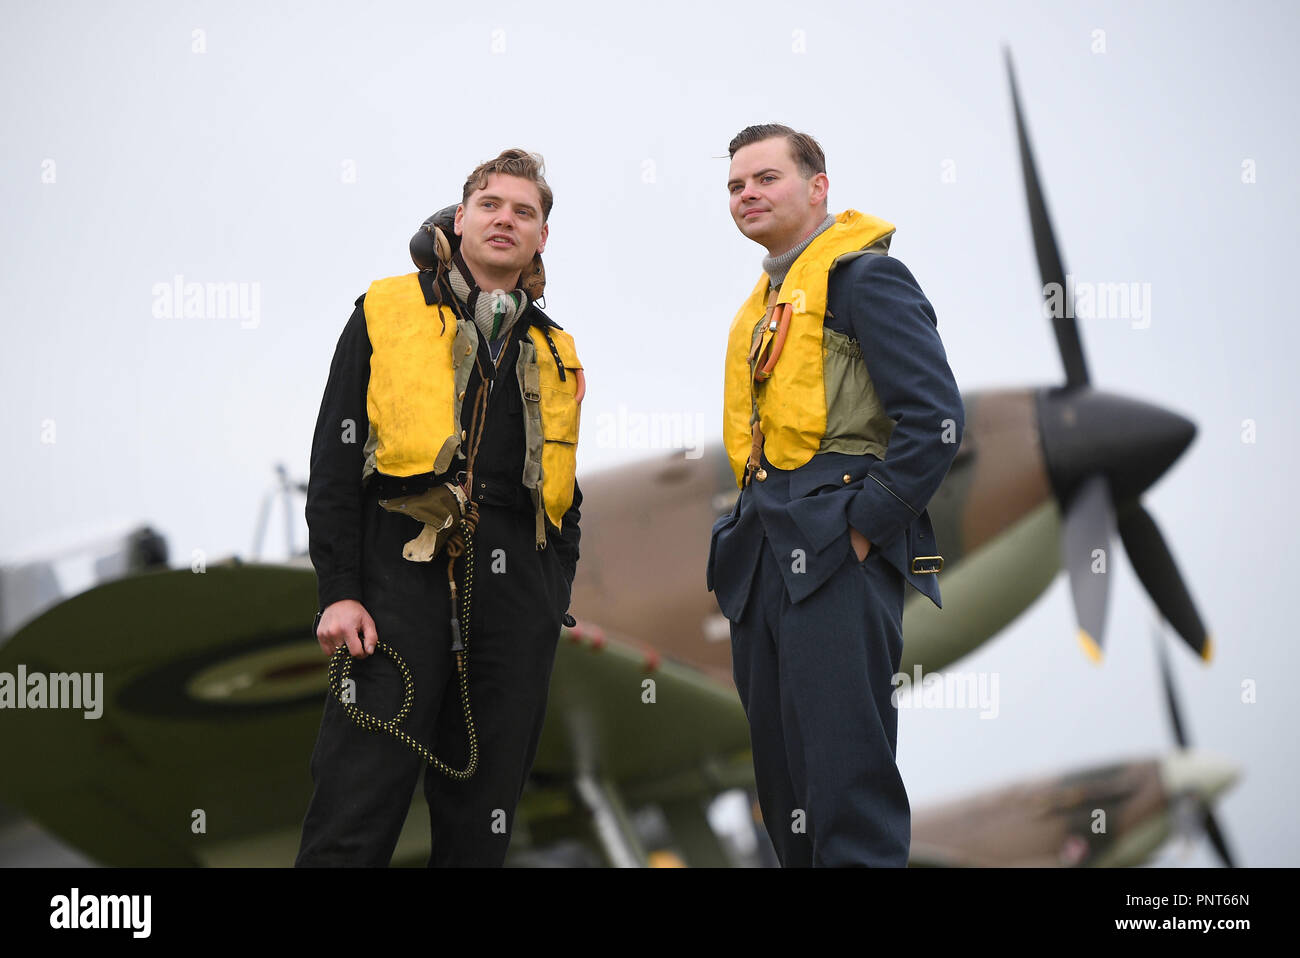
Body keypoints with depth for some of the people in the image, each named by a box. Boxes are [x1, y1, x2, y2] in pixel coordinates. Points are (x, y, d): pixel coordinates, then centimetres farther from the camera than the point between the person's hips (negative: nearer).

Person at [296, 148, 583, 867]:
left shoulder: (556, 354, 20)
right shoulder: (388, 311, 8)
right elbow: (335, 458, 1)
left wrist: (553, 602, 11)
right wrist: (338, 591, -8)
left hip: (517, 588, 4)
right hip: (404, 572, -4)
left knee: (484, 817, 7)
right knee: (356, 812, -9)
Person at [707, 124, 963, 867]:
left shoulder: (865, 276, -6)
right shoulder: (763, 303, 21)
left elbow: (936, 419, -16)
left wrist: (864, 525, -16)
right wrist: (753, 532, 15)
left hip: (838, 555, -9)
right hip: (768, 557, 9)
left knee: (847, 778, -10)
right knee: (782, 776, 13)